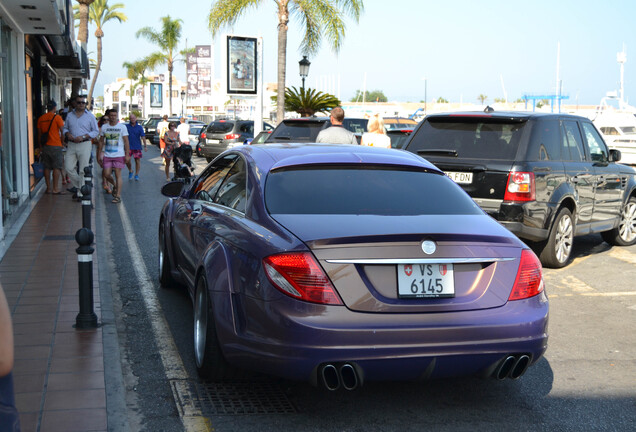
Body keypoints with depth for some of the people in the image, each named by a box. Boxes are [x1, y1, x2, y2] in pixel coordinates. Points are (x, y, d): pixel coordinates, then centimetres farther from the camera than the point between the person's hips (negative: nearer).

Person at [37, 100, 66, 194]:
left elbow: (40, 134, 14)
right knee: (57, 167, -2)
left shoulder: (41, 118, 8)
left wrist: (41, 146, 21)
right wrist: (63, 142, 5)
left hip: (45, 146, 5)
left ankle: (48, 188, 12)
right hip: (56, 145, -5)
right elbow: (62, 131, -9)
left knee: (47, 167, 9)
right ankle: (55, 188, -4)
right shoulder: (57, 117, -8)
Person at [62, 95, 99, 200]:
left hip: (84, 145, -4)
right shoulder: (70, 115, 11)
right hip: (71, 145, 4)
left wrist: (83, 137, -12)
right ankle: (77, 185, 19)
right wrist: (68, 134, -4)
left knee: (83, 170, -5)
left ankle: (80, 192, 2)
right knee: (68, 167, -2)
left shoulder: (90, 116, 1)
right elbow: (65, 128, 19)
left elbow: (96, 131, 0)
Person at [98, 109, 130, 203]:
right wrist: (99, 154, 11)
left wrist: (127, 155, -7)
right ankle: (115, 185, 29)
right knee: (107, 174, -1)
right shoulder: (104, 127, 8)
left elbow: (126, 141, 0)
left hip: (119, 155, -3)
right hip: (107, 155, 3)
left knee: (118, 174, -5)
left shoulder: (122, 127, 1)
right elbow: (101, 141, 14)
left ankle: (118, 196, -2)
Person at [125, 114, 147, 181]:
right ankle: (130, 171, 19)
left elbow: (143, 137, -2)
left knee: (137, 160, 2)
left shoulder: (139, 127, 3)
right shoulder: (126, 126, 2)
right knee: (127, 160, -9)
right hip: (129, 147, 0)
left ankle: (136, 175, 15)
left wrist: (145, 146, -9)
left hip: (137, 147, 1)